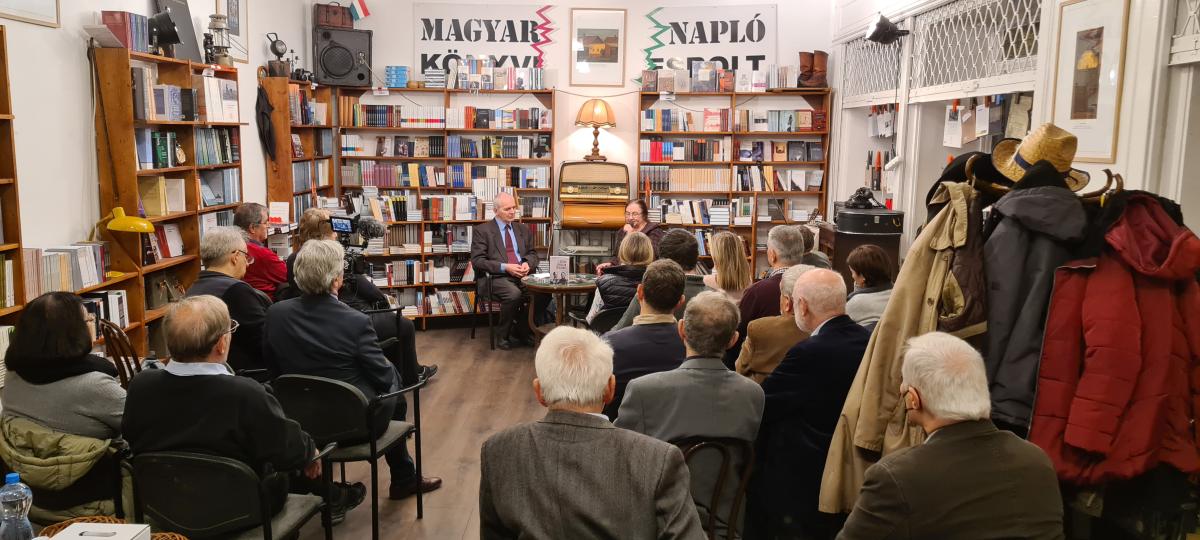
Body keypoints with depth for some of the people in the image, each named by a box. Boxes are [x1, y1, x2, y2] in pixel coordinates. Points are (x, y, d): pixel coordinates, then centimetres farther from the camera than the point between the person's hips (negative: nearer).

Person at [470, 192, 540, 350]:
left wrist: (527, 264, -3)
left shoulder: (523, 230, 20)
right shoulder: (482, 230, 4)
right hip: (496, 278, -4)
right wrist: (505, 267, -15)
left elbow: (533, 253, 23)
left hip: (522, 275, 5)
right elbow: (477, 261, -4)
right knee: (514, 294, -36)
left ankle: (521, 332, -5)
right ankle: (505, 337, -13)